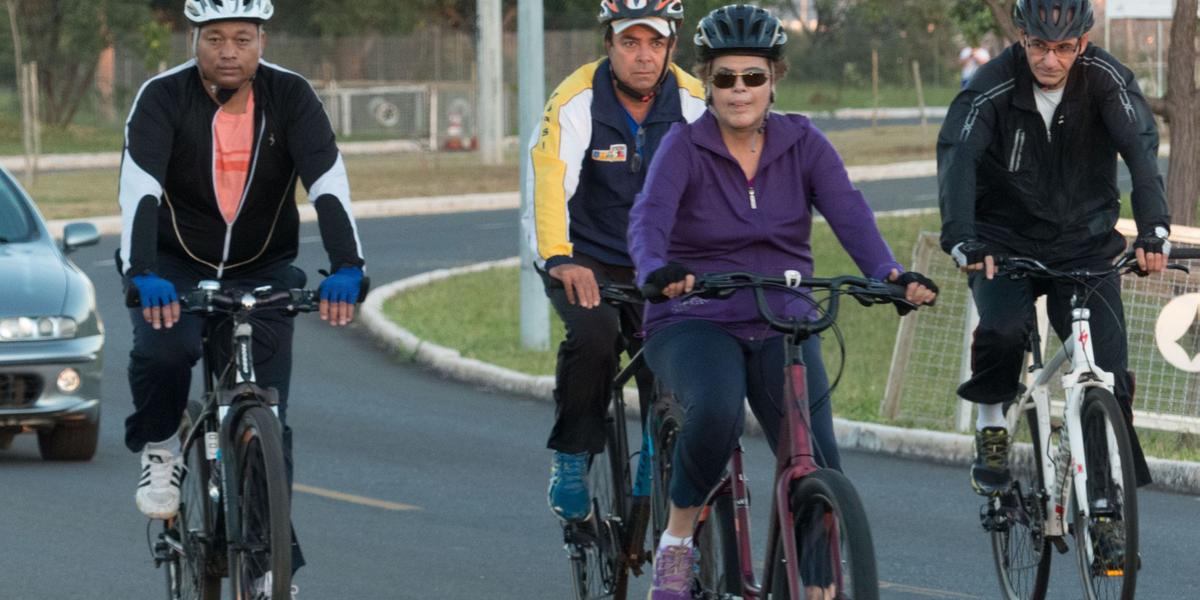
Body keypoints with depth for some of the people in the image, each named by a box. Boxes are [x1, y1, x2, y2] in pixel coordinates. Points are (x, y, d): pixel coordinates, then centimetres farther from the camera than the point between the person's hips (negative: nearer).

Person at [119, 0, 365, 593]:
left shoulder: (290, 97, -13)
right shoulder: (163, 97, -18)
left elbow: (329, 183, -24)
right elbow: (139, 189, -31)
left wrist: (346, 269, -40)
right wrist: (142, 275, -47)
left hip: (262, 271, 1)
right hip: (175, 268, -1)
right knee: (162, 349, -33)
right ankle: (159, 452, -3)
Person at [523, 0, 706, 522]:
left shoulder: (693, 103, -12)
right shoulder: (577, 101, -19)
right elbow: (550, 182, -32)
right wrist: (559, 260, -49)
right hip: (582, 257, -3)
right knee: (593, 336, -29)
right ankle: (572, 460, -12)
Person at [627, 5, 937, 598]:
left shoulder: (803, 144, 1)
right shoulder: (685, 146, -7)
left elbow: (850, 215, -14)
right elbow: (649, 216, -25)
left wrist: (890, 273, -34)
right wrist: (658, 272, -48)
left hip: (783, 327, 3)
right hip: (695, 323, -3)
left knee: (818, 470, -14)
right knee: (717, 409, -35)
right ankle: (677, 539, -12)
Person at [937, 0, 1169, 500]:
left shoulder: (1106, 79, -14)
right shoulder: (994, 85, -17)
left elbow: (1140, 148, -27)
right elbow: (957, 155, -30)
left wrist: (1153, 230, -45)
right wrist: (960, 239, -47)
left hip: (1084, 242, 1)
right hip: (1004, 241, -1)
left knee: (1107, 370, -13)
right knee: (1003, 328, -29)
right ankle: (991, 424, -2)